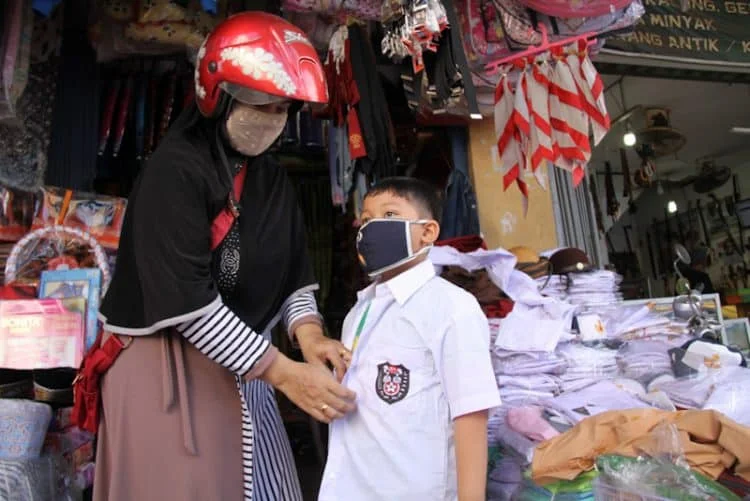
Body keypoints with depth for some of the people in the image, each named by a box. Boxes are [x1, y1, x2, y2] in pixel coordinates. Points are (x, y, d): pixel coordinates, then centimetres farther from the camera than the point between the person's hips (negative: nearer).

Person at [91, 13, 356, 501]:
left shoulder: (273, 179, 9)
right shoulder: (175, 170, -14)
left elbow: (292, 274, 7)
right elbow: (187, 299, -21)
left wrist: (309, 334, -13)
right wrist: (282, 371, -22)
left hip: (240, 367, 7)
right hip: (165, 365, -6)